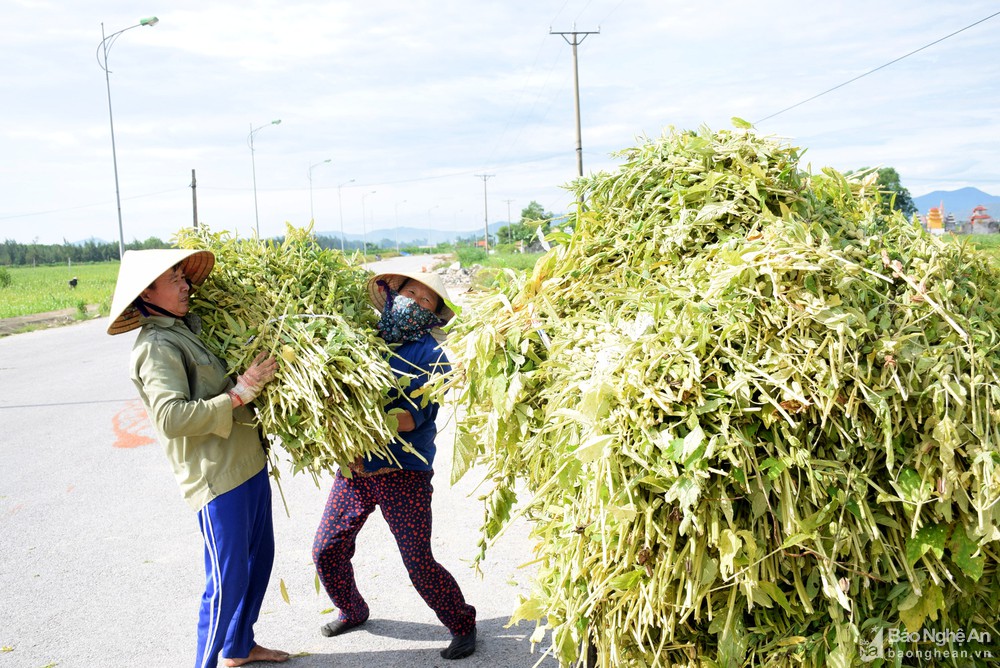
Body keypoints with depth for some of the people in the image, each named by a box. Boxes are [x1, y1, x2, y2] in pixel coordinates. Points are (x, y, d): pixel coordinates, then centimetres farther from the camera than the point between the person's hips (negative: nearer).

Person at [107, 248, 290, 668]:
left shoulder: (190, 327, 11)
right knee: (228, 581, -1)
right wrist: (240, 392, -25)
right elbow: (172, 417, -27)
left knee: (259, 557, 20)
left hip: (248, 464, 9)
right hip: (217, 477, -9)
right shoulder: (156, 346, -15)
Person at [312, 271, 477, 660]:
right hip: (355, 468, 5)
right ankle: (352, 611, 38)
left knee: (419, 564, -3)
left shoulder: (430, 356, -9)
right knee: (325, 550, 10)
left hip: (403, 474, -5)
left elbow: (411, 418, -20)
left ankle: (462, 625, 22)